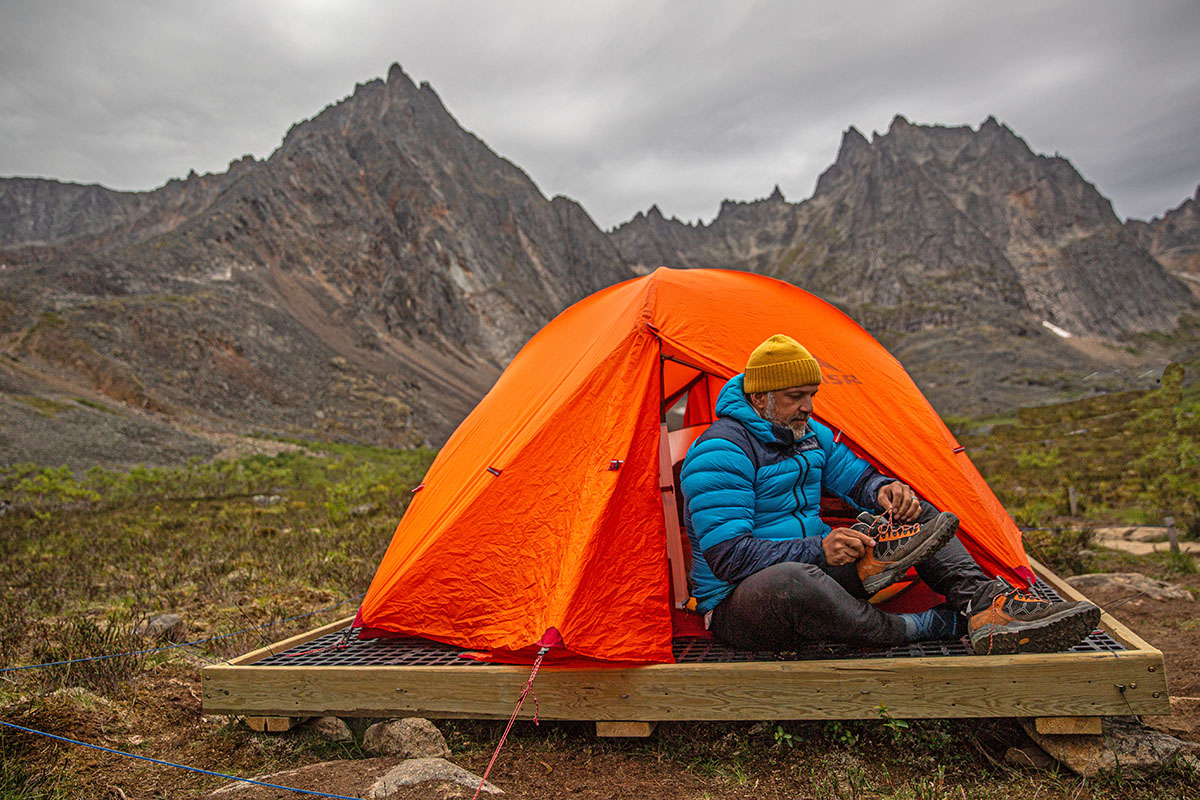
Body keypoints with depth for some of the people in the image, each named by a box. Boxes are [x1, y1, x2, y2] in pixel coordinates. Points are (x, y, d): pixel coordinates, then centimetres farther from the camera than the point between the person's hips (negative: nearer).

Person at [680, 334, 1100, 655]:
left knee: (916, 513, 3)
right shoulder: (721, 453, -19)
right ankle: (931, 626, -29)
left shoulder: (810, 434, 9)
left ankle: (983, 602, -19)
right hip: (738, 604, -8)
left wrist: (884, 490, -9)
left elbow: (857, 478, 17)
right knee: (790, 580, -45)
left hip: (815, 568, 8)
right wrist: (819, 550, -35)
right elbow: (728, 556, -25)